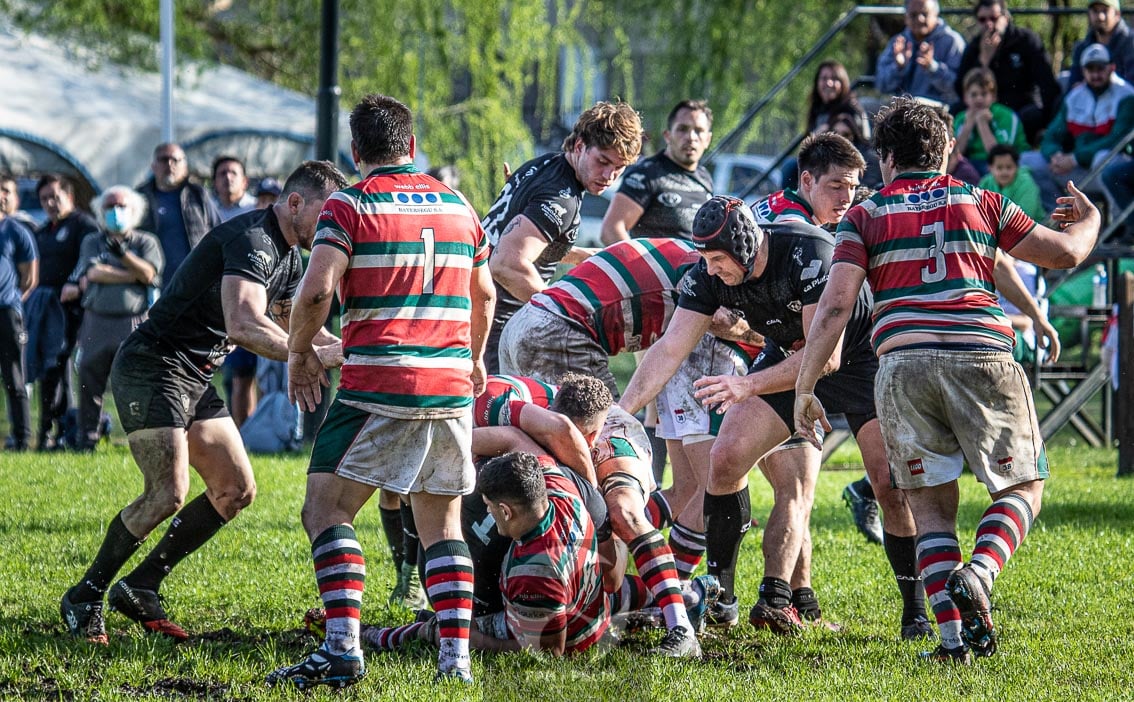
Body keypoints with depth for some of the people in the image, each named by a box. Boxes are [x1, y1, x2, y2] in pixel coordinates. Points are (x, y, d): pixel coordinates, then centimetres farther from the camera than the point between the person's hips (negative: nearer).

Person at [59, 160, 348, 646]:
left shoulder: (288, 256, 11)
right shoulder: (251, 240, -22)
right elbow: (244, 326, -36)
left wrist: (346, 350, 12)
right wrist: (317, 355, -33)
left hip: (197, 380, 10)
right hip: (152, 369, -10)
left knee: (236, 490, 5)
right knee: (169, 492, -20)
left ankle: (139, 587, 11)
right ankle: (85, 598, -5)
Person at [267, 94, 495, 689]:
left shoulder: (351, 204, -3)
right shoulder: (457, 205, 14)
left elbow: (317, 289, -14)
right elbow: (483, 294, 24)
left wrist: (299, 352, 2)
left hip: (378, 385, -5)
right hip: (451, 387, 5)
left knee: (326, 511, -1)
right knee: (442, 524, 14)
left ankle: (342, 649, -15)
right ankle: (456, 656, 3)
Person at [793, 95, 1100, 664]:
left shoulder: (864, 217, 13)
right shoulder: (981, 202, 17)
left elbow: (835, 307, 2)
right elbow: (1064, 253, 21)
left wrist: (804, 389, 5)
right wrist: (1088, 220, 44)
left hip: (902, 362, 0)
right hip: (982, 356, 0)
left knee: (931, 505, 12)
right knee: (1023, 486, 13)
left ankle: (953, 635, -4)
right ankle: (976, 578, -16)